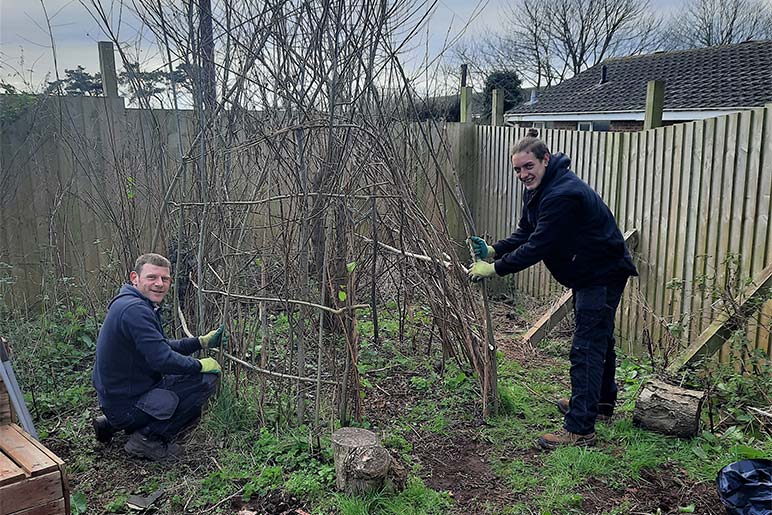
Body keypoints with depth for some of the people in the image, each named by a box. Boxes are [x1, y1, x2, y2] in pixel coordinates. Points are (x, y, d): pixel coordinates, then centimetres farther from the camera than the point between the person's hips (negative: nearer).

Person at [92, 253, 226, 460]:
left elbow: (162, 347, 19)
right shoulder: (134, 310, -23)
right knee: (206, 379, -14)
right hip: (127, 404, -10)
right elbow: (162, 360, -28)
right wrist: (200, 365, -13)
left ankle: (112, 424, 20)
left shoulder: (141, 306, 10)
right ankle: (148, 439, -6)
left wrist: (202, 342, 11)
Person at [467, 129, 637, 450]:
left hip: (603, 275, -11)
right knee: (598, 339, 24)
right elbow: (524, 235, 7)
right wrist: (493, 251, -9)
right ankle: (602, 400, 43)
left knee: (586, 348, -11)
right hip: (587, 273, 11)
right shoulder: (537, 189, 4)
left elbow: (538, 245, -31)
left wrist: (494, 269, -25)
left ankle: (579, 429, -7)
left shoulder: (562, 195, -30)